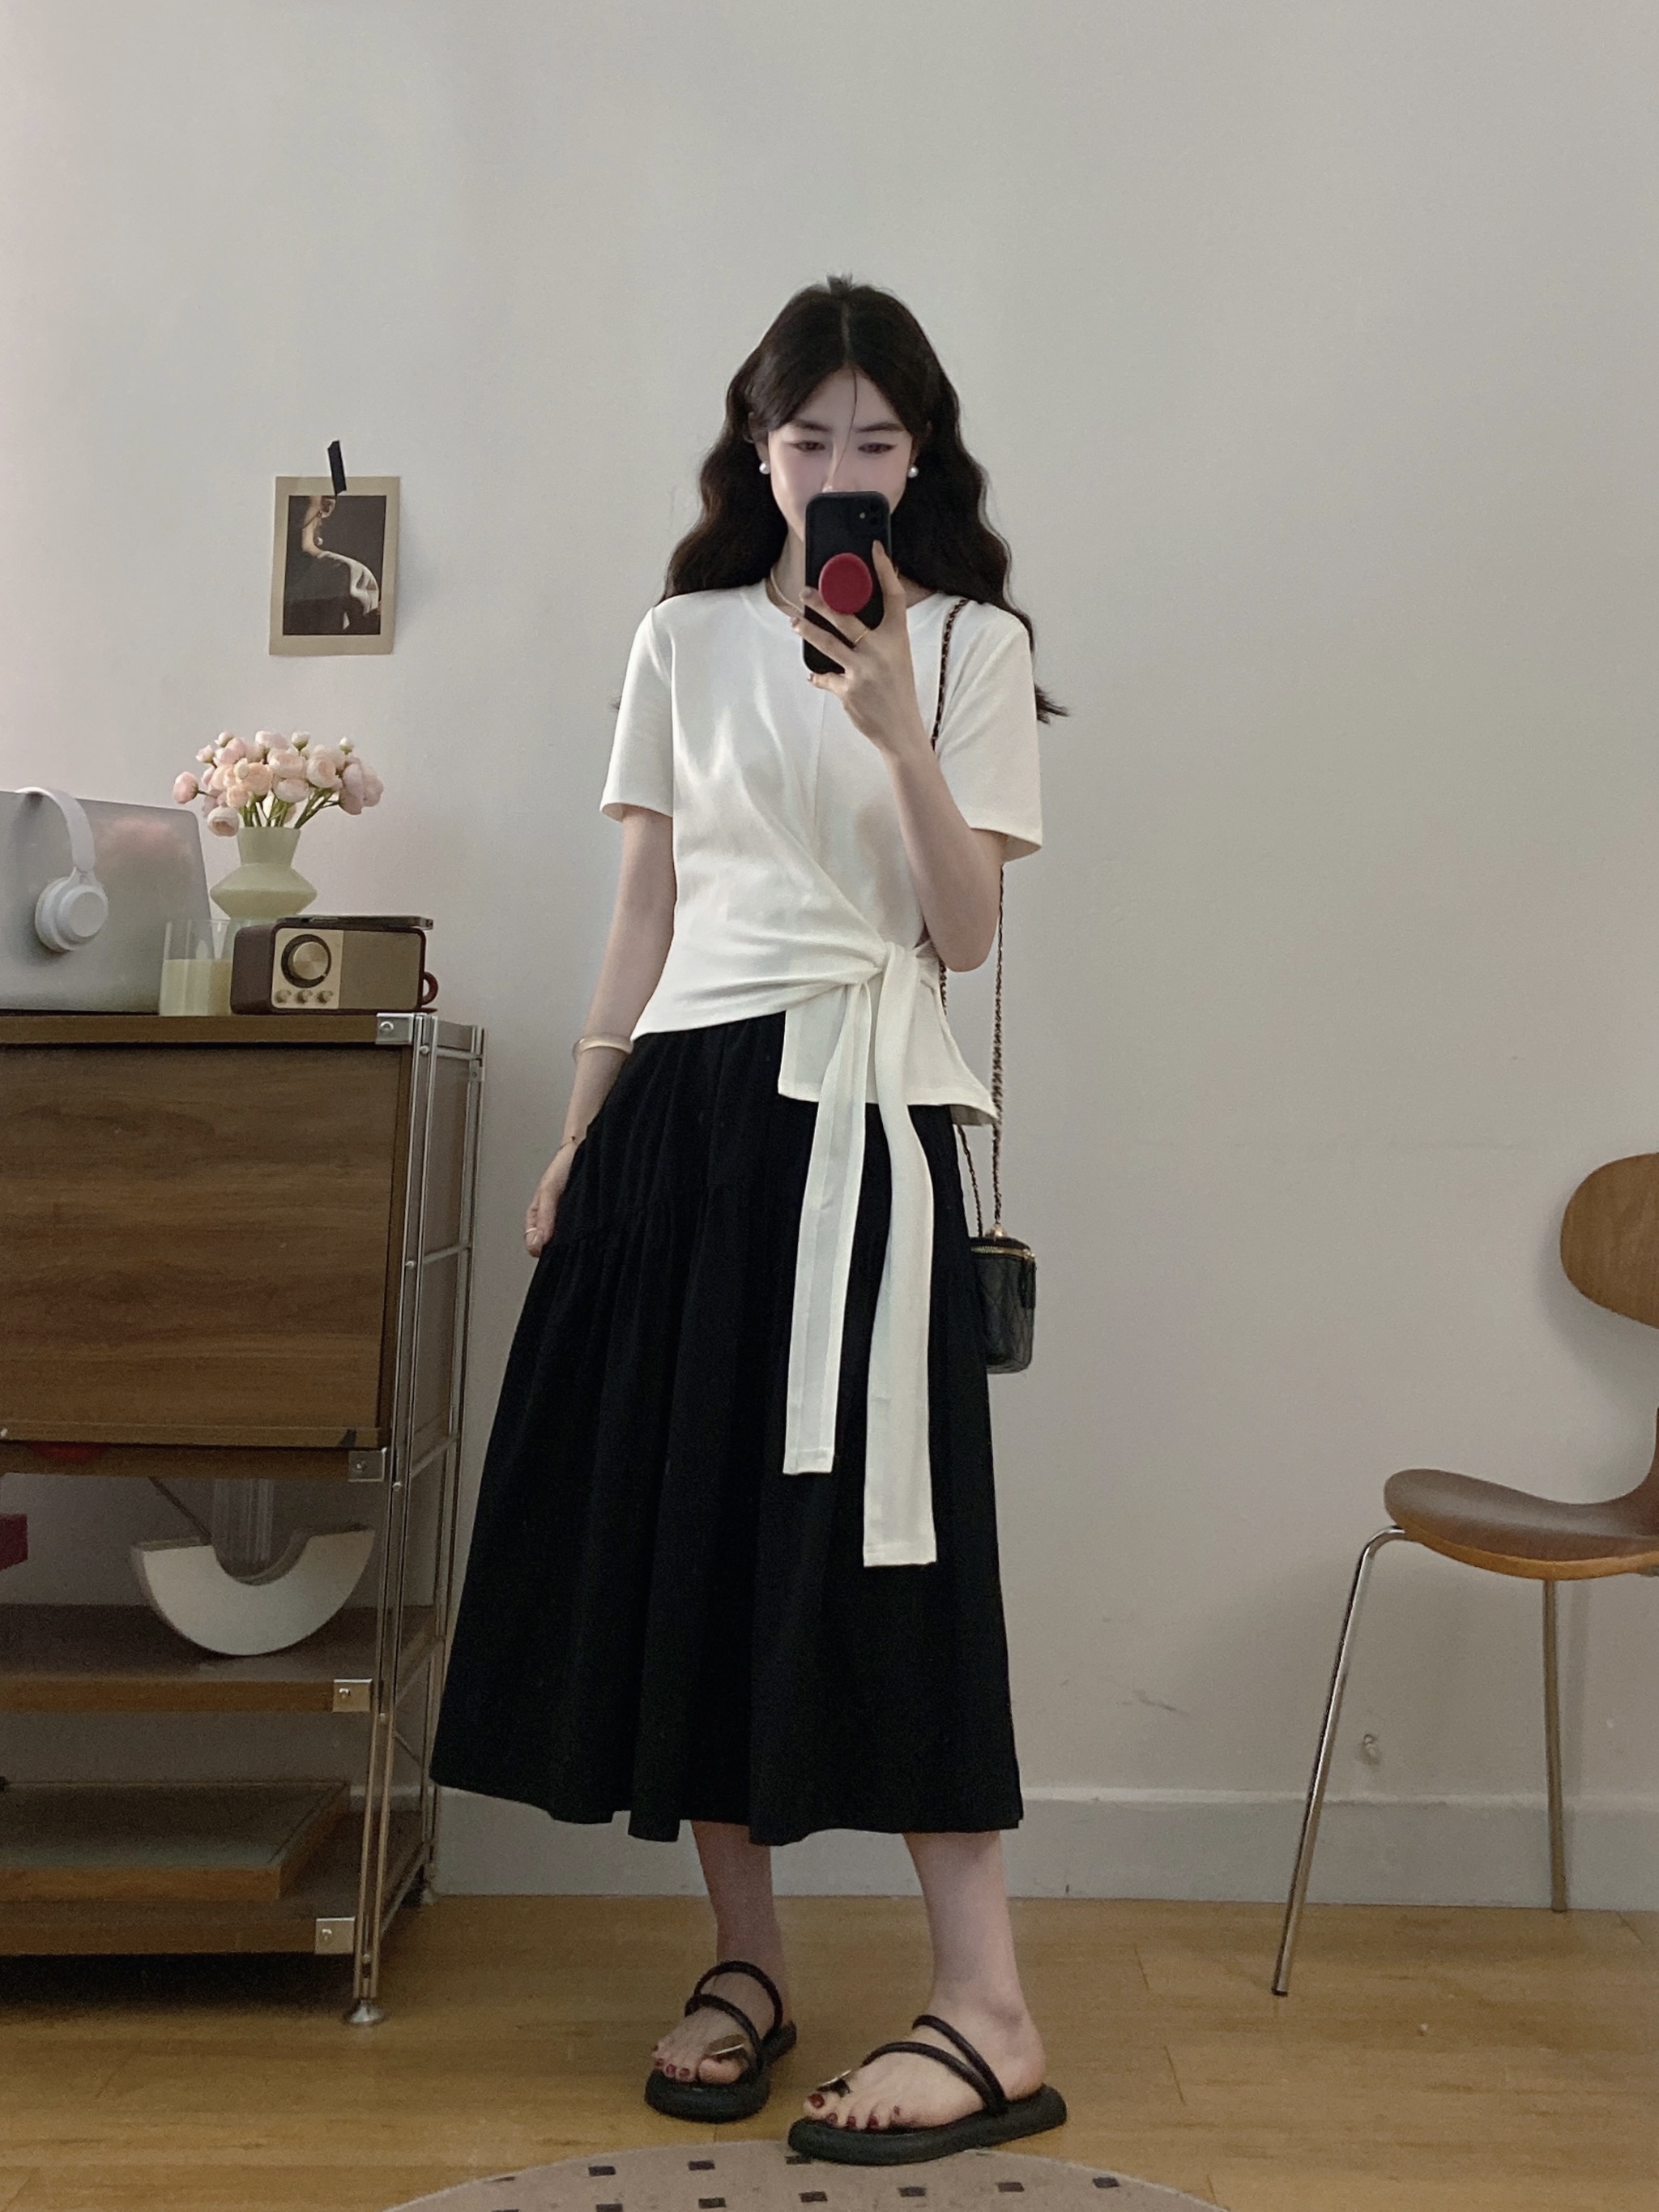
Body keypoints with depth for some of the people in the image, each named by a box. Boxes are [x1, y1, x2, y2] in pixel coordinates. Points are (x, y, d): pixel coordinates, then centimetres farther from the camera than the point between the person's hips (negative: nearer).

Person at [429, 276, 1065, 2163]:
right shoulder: (685, 641, 14)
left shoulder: (971, 644, 6)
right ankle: (744, 1964, 19)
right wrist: (576, 1141, 9)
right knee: (677, 1514, 3)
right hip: (681, 1102, 4)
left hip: (856, 1107, -3)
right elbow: (643, 915, 13)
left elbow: (966, 932, -2)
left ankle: (987, 2013, -1)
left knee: (864, 1525, -10)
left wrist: (899, 734, -15)